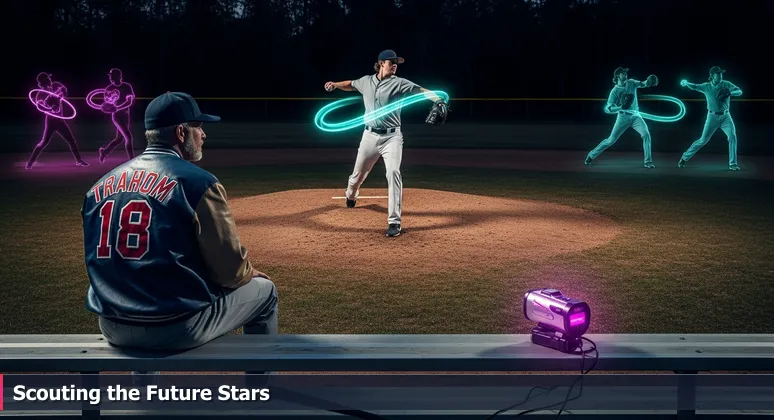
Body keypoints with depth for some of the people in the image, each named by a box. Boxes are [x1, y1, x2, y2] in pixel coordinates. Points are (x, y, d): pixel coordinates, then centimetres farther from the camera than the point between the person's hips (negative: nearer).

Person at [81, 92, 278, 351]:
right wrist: (249, 273, 13)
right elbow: (230, 270, -11)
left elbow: (103, 262, 14)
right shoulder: (198, 183, -12)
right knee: (264, 291, 18)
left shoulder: (100, 185, 6)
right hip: (177, 330, -6)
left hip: (112, 329, 6)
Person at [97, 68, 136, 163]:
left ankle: (104, 151, 35)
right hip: (117, 115, -3)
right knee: (128, 137, -13)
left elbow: (129, 102, -15)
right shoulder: (109, 88, -3)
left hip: (125, 115, 3)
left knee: (120, 138, 13)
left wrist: (116, 108, -27)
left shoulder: (127, 87, -5)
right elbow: (107, 102, 6)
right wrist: (105, 107, -18)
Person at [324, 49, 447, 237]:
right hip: (370, 136, 3)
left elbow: (420, 90, -22)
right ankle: (351, 196, 54)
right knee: (358, 174, 16)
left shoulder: (399, 83, -7)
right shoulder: (366, 81, 5)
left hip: (391, 137, -3)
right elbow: (351, 84, 26)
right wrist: (335, 84, 8)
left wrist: (438, 99, -40)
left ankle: (394, 222, -18)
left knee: (393, 172, -21)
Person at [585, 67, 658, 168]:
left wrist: (648, 82, -34)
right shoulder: (615, 91, -9)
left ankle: (648, 161, -10)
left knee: (646, 134, -17)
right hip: (623, 117, -3)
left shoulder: (631, 83, 5)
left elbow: (643, 84, -11)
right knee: (611, 140, -1)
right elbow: (607, 109, -17)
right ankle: (591, 155, 15)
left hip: (635, 116, 3)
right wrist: (621, 107, -31)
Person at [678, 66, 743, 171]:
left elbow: (740, 92, -9)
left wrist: (729, 93, -30)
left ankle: (733, 164, -5)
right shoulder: (706, 86, -3)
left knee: (732, 137, -14)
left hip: (726, 116, 2)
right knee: (703, 140, -1)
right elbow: (694, 87, -13)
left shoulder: (726, 84, -1)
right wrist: (685, 83, -33)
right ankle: (684, 158, 14)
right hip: (713, 116, -2)